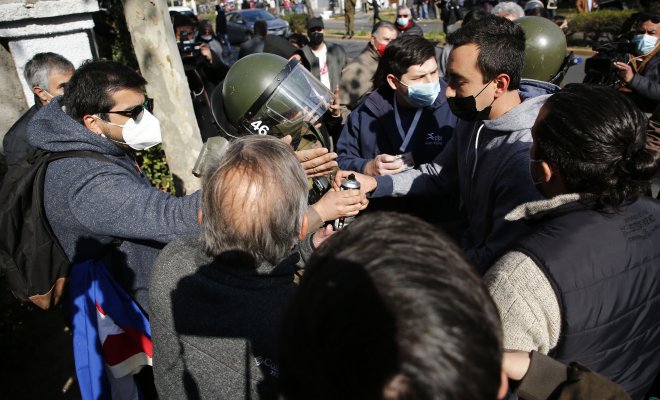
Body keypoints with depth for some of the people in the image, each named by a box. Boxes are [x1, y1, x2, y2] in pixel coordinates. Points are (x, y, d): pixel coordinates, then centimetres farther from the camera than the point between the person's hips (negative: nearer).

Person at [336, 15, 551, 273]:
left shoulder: (525, 157, -30)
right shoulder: (472, 119, -2)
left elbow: (498, 261, -28)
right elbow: (439, 174, 10)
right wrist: (375, 184, -1)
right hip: (466, 245, 7)